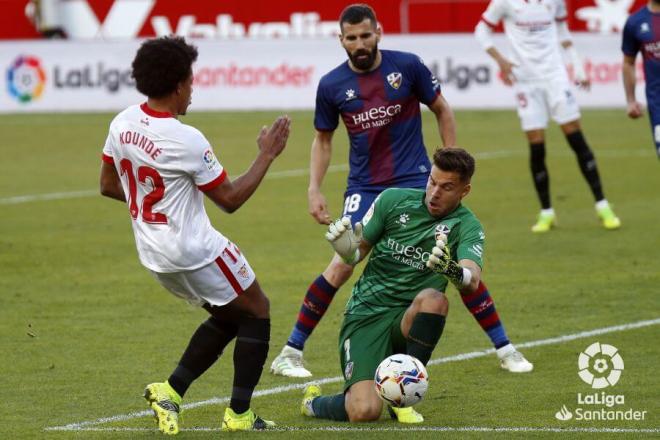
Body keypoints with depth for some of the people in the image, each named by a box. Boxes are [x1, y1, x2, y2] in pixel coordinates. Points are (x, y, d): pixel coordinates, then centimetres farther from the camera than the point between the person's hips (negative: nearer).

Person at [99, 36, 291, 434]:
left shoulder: (122, 125, -3)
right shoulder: (187, 141, -24)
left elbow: (108, 185, 11)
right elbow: (230, 199, -13)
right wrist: (267, 155, -5)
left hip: (154, 253, 8)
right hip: (196, 251, -8)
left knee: (228, 316, 23)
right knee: (257, 312, 11)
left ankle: (171, 391, 13)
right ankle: (239, 414, 10)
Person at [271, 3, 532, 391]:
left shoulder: (407, 67, -8)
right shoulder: (332, 86, -3)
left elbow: (442, 110, 5)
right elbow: (323, 139, 12)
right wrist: (315, 190, 3)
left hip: (416, 180, 0)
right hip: (364, 187, 0)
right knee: (342, 266, -14)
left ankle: (504, 348, 5)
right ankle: (290, 354, -3)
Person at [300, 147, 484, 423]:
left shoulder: (466, 226, -4)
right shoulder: (393, 200, 0)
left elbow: (472, 282, -23)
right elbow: (357, 252, 9)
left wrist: (450, 269, -47)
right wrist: (345, 247, -16)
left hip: (408, 317, 1)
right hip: (366, 313, -1)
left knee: (434, 299, -36)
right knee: (365, 411, -23)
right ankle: (314, 402, 15)